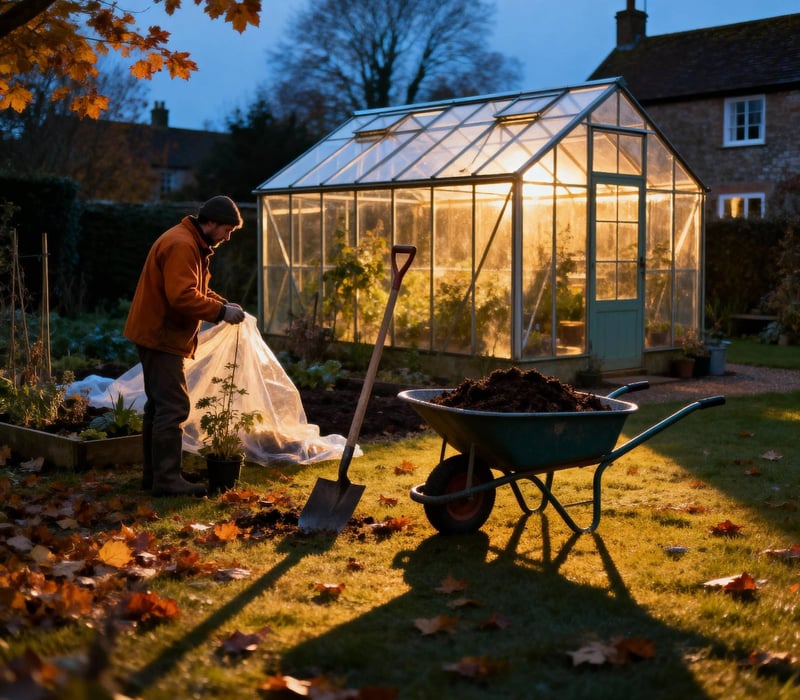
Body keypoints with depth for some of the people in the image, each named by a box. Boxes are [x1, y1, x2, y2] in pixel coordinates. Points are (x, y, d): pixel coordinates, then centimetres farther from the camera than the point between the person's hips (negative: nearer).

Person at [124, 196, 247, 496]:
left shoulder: (193, 245, 16)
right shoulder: (181, 246, -19)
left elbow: (197, 288, 21)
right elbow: (182, 296, -28)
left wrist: (222, 303, 6)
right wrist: (221, 311, -21)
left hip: (156, 335, 11)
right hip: (161, 336, -11)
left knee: (159, 404, 15)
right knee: (173, 407, -11)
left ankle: (153, 473, 22)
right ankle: (167, 479, -8)